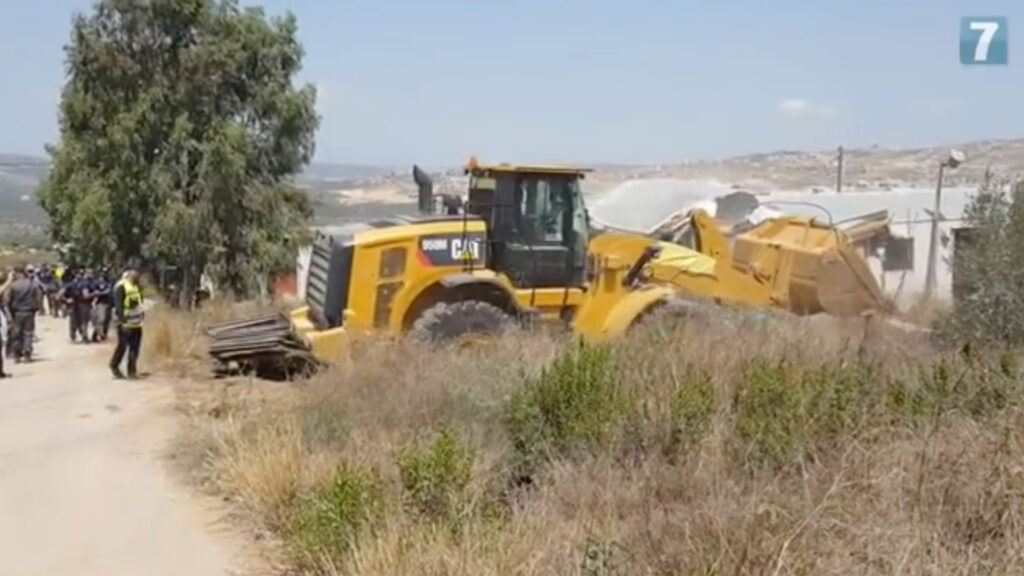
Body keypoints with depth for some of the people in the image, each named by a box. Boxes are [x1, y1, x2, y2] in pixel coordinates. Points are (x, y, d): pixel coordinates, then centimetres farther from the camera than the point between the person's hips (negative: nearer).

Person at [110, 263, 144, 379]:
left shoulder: (135, 286, 16)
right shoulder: (121, 286, -12)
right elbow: (118, 305, -17)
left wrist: (141, 316, 17)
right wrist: (123, 321, -21)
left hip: (137, 323, 8)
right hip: (125, 323, -8)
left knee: (134, 348, 8)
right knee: (123, 346, 0)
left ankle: (132, 370, 14)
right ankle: (114, 366, 18)